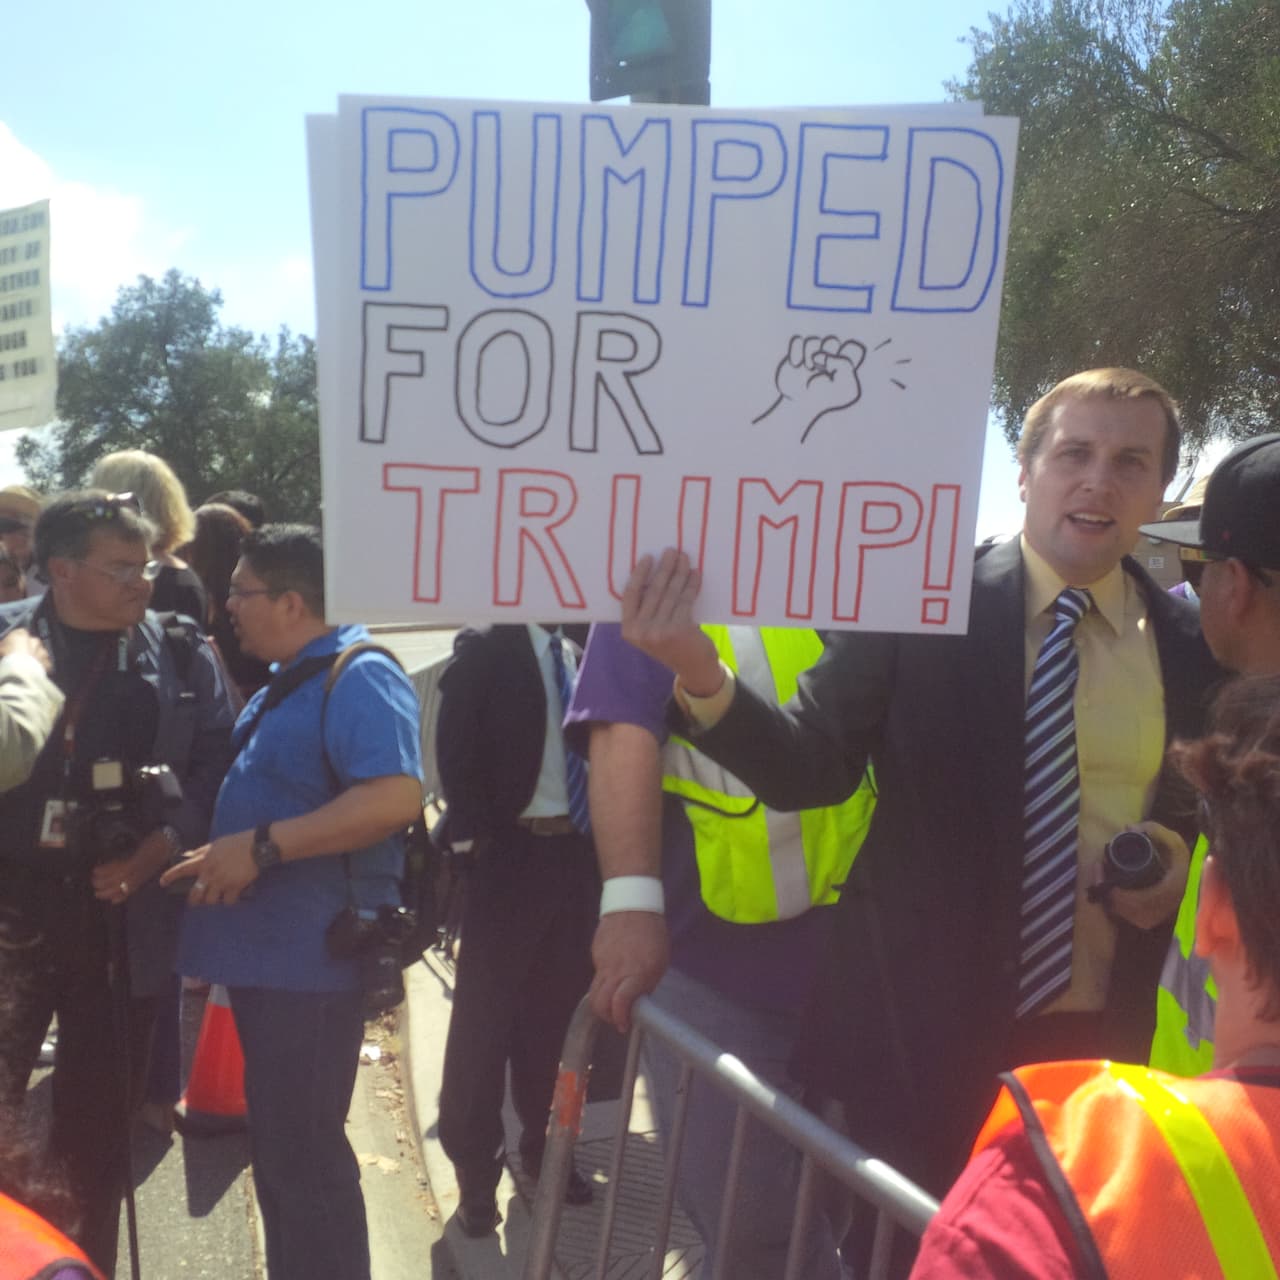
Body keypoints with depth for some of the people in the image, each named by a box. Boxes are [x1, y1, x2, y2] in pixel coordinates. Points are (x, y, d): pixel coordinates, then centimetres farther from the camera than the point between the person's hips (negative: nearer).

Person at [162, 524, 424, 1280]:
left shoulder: (358, 676, -16)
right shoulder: (286, 685, 15)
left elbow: (397, 797, -29)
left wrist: (261, 847, -26)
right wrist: (223, 854, 12)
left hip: (312, 955, -10)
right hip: (267, 950, 10)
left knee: (304, 1156, 1)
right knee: (278, 1149, 19)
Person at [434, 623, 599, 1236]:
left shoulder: (583, 652, 9)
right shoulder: (485, 650, -4)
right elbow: (456, 752, -9)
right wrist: (473, 838, -14)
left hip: (577, 851, 4)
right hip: (510, 850, -4)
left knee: (555, 1008, 12)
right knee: (485, 1012, 4)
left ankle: (540, 1143, 28)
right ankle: (475, 1164, 18)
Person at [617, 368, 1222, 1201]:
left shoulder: (1191, 647, -1)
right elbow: (807, 769, -11)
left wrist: (1182, 864, -10)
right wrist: (701, 675, -29)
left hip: (1096, 1039, 3)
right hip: (919, 1026, -2)